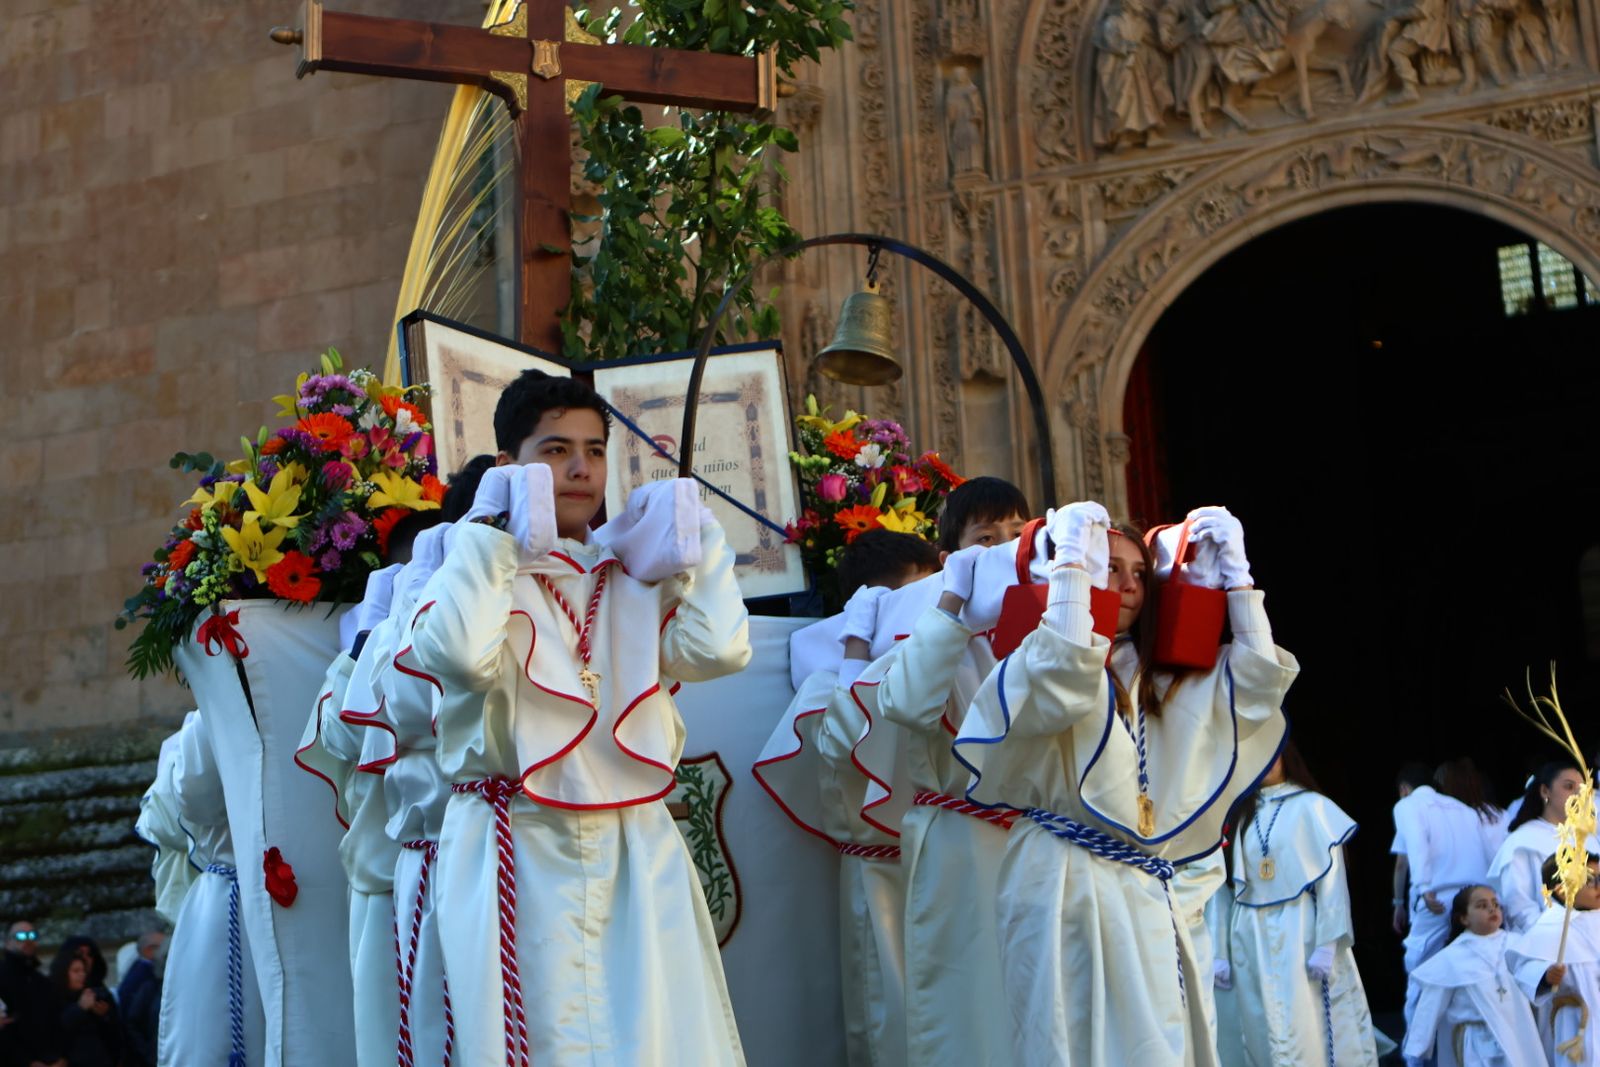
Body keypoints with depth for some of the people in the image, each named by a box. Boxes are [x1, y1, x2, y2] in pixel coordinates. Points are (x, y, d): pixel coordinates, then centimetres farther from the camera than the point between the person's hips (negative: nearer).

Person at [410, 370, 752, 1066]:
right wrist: (491, 530, -11)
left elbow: (719, 649, -4)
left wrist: (695, 536, 4)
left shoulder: (635, 578, 14)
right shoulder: (484, 572, 2)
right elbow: (463, 655, -21)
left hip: (637, 858, 4)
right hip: (523, 863, -4)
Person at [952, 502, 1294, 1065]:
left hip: (1142, 891, 7)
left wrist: (1233, 572, 11)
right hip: (1064, 886, -7)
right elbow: (1062, 680, -27)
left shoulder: (1154, 684, 20)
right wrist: (1072, 559, -18)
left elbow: (1258, 682, 13)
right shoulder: (1038, 664, -2)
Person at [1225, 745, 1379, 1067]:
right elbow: (1240, 885, 13)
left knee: (1309, 1032, -8)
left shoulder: (1312, 806, -1)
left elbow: (1331, 877, -6)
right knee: (1266, 1037, 3)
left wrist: (1327, 944, -16)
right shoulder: (1245, 814, 15)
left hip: (1300, 933, -5)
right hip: (1254, 940, 5)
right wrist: (1226, 950, 5)